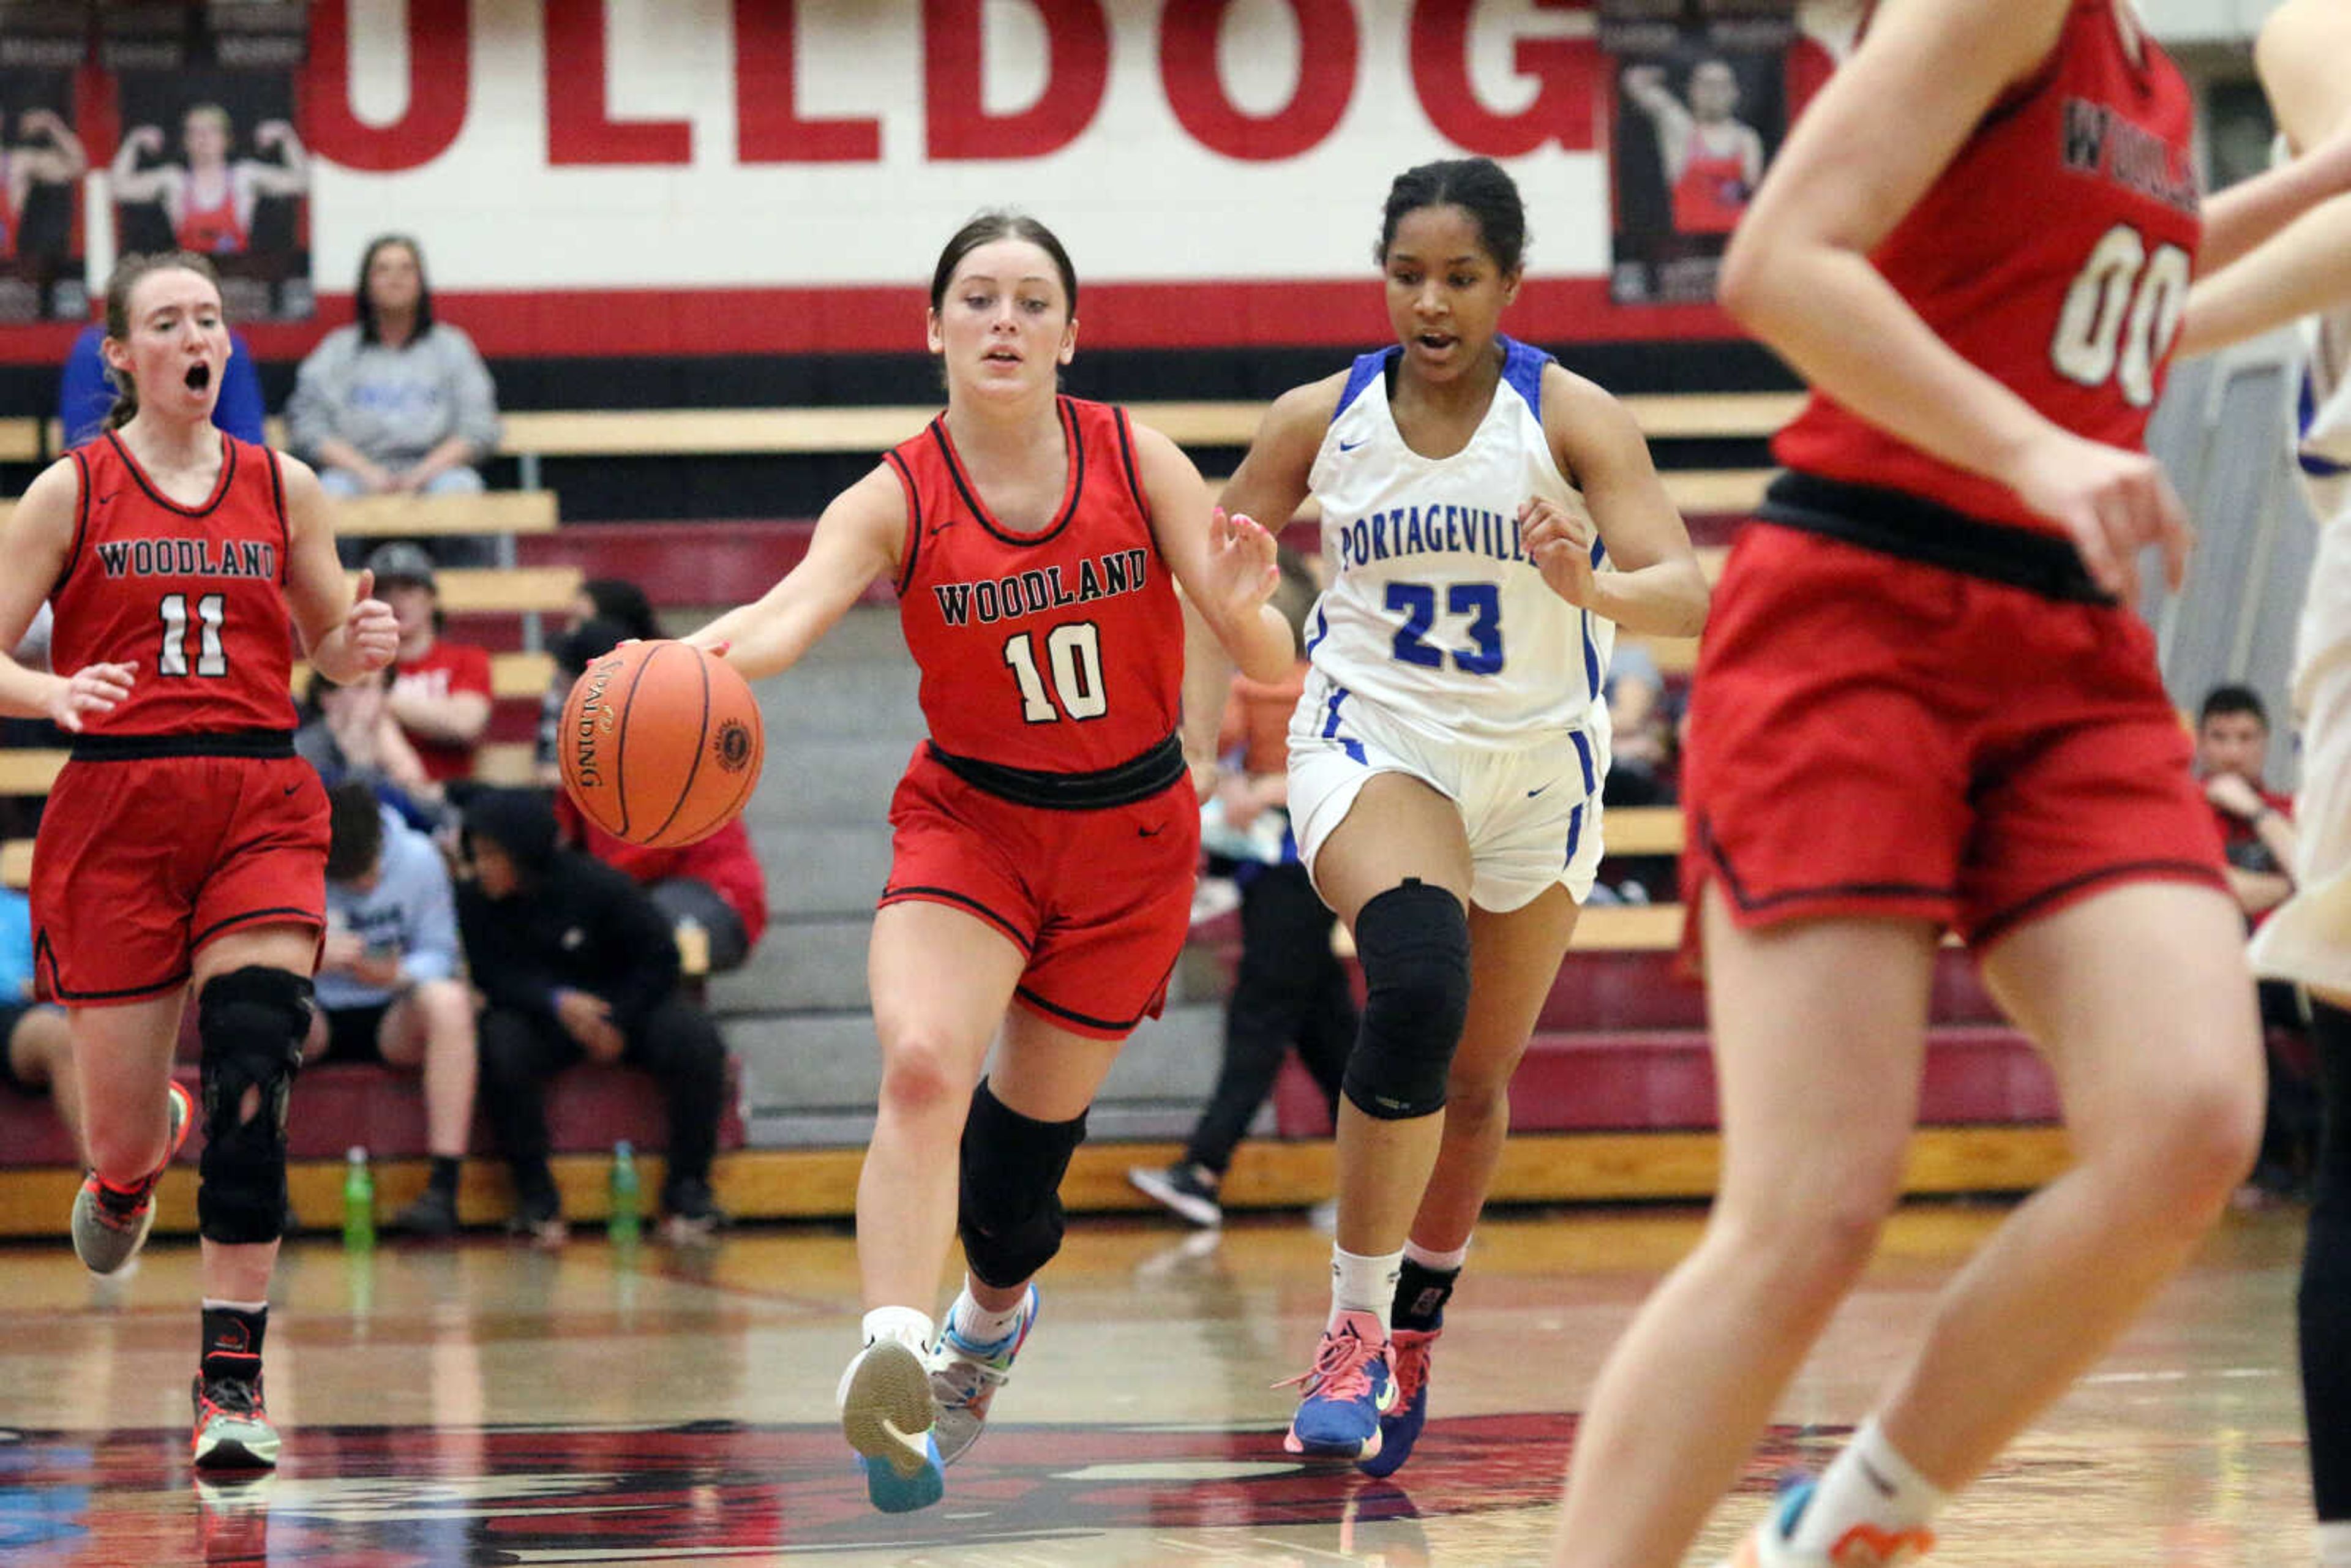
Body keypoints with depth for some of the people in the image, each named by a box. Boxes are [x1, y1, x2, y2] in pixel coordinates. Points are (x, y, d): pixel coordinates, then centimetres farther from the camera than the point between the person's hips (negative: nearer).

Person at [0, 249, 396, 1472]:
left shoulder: (282, 488, 10)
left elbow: (329, 647, 20)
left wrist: (359, 646, -3)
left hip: (259, 804, 1)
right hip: (114, 807, -1)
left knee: (251, 1084, -17)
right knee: (123, 1131, 3)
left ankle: (233, 1378, -12)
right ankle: (131, 1160, 44)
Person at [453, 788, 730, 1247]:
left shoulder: (598, 886, -17)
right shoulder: (475, 901, -13)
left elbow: (660, 958, -9)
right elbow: (492, 977, -13)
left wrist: (619, 1024, -16)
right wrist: (556, 1003, -30)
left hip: (628, 1003, -1)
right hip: (540, 1019, 1)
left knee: (696, 1041, -28)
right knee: (500, 1046, -33)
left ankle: (688, 1186, -15)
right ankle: (534, 1193, -21)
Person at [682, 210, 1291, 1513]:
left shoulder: (1138, 462, -10)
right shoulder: (896, 500, -13)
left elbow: (1271, 674, -13)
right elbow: (793, 611, -32)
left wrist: (1247, 608, -37)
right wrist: (694, 659, -54)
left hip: (1131, 837, 1)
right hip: (968, 821, -1)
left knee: (1026, 1131, 9)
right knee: (922, 1066, -29)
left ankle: (992, 1323, 42)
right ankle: (892, 1360, -40)